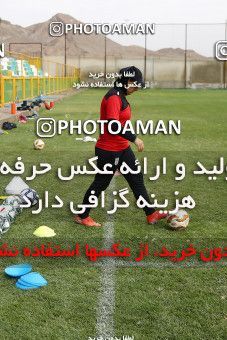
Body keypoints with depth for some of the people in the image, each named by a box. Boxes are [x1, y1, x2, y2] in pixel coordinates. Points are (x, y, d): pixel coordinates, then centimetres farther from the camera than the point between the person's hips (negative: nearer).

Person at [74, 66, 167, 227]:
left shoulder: (121, 96, 11)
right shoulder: (113, 97, -20)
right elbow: (114, 125, -29)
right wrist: (134, 138, -25)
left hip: (122, 149, 10)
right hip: (109, 151, -10)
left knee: (137, 179, 11)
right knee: (101, 183, 3)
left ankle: (151, 214, 19)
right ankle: (82, 216, 20)